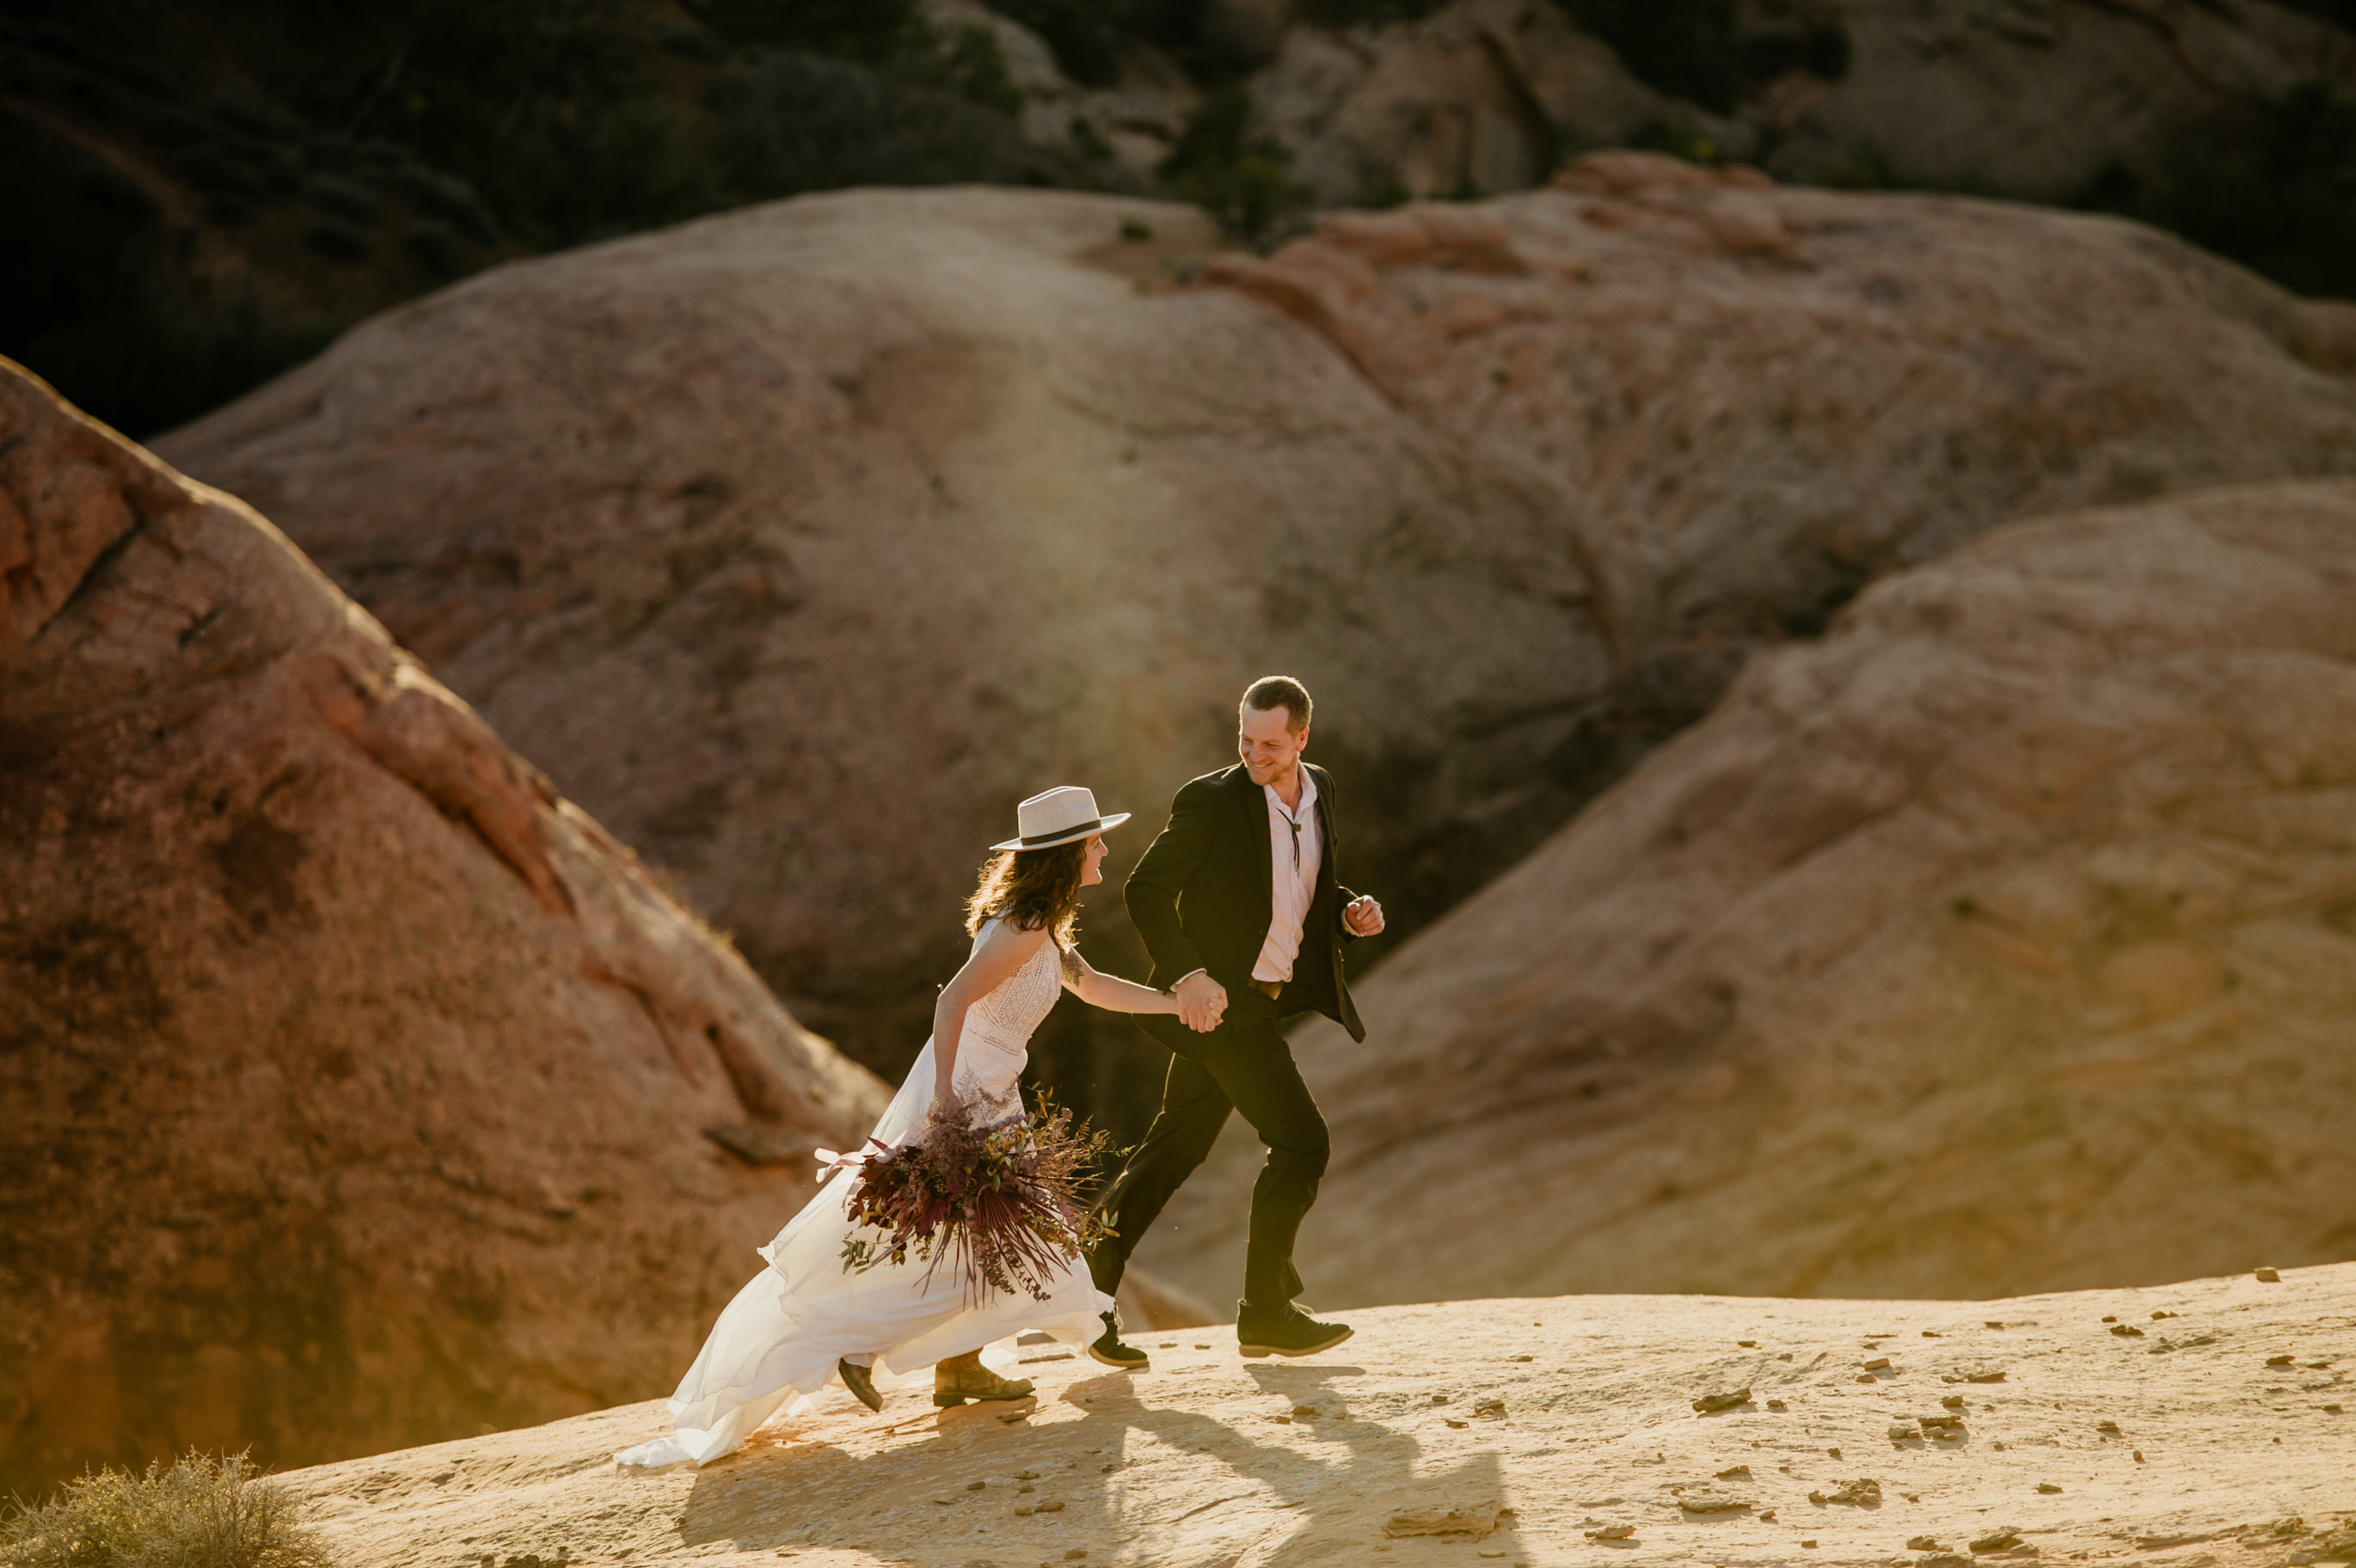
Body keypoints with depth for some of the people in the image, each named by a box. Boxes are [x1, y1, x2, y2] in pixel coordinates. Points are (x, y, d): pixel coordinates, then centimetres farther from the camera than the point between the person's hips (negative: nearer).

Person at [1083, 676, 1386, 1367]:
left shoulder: (1320, 791, 9)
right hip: (1221, 1000, -8)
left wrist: (1348, 911, 0)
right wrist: (1186, 974, -23)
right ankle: (1265, 1314, 4)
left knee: (1174, 1149, 9)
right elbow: (1145, 890, -13)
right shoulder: (1211, 801, -14)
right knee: (1301, 1141, -8)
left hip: (1271, 995, 8)